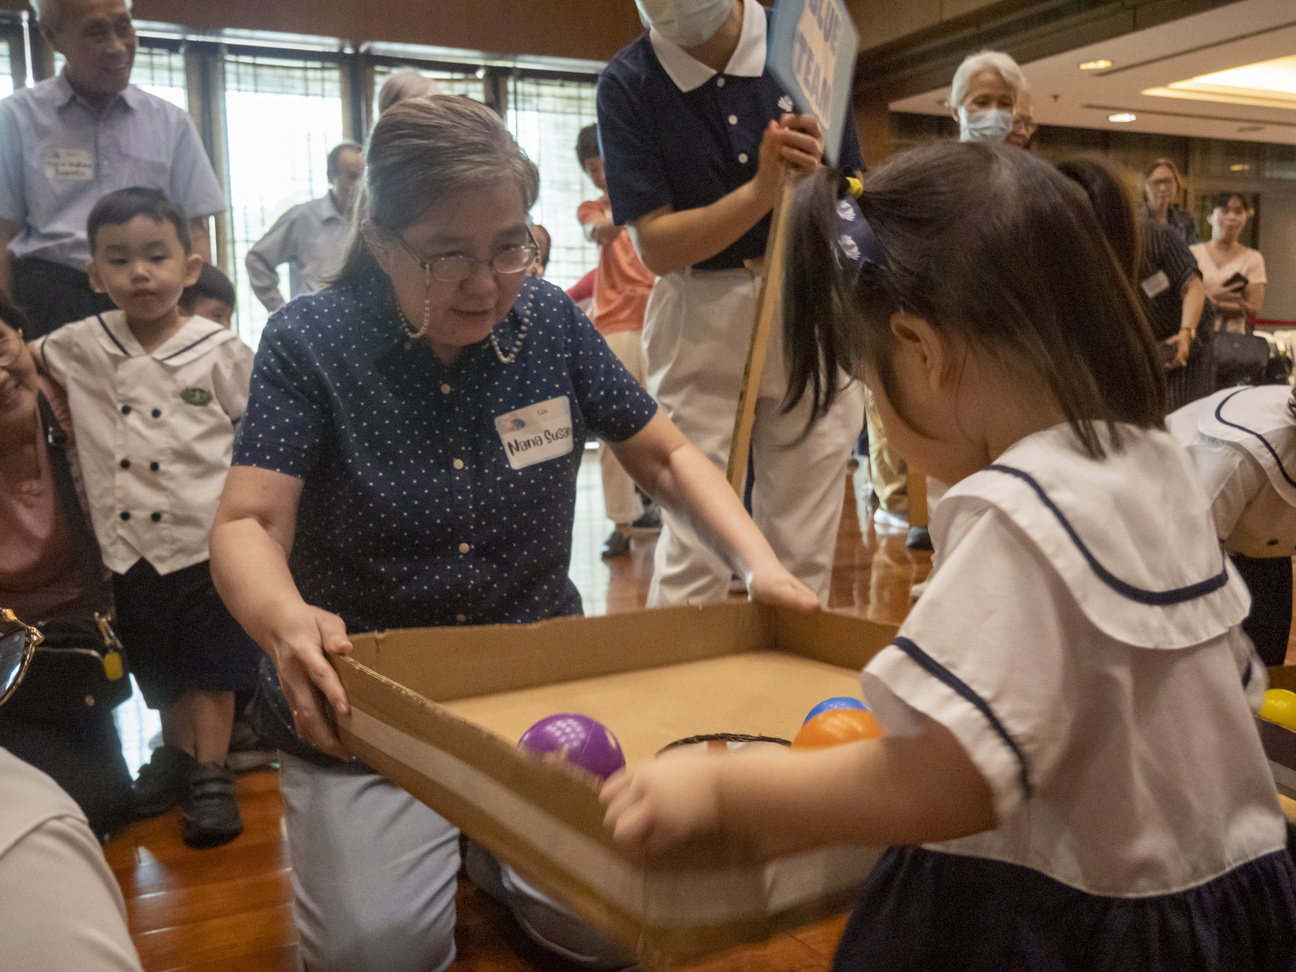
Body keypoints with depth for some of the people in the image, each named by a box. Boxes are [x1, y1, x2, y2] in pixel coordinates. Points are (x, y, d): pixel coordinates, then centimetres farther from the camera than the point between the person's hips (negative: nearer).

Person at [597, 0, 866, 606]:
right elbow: (655, 246, -10)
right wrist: (763, 189, -23)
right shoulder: (627, 84, -4)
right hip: (700, 327, -1)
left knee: (802, 557, 5)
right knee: (693, 557, -3)